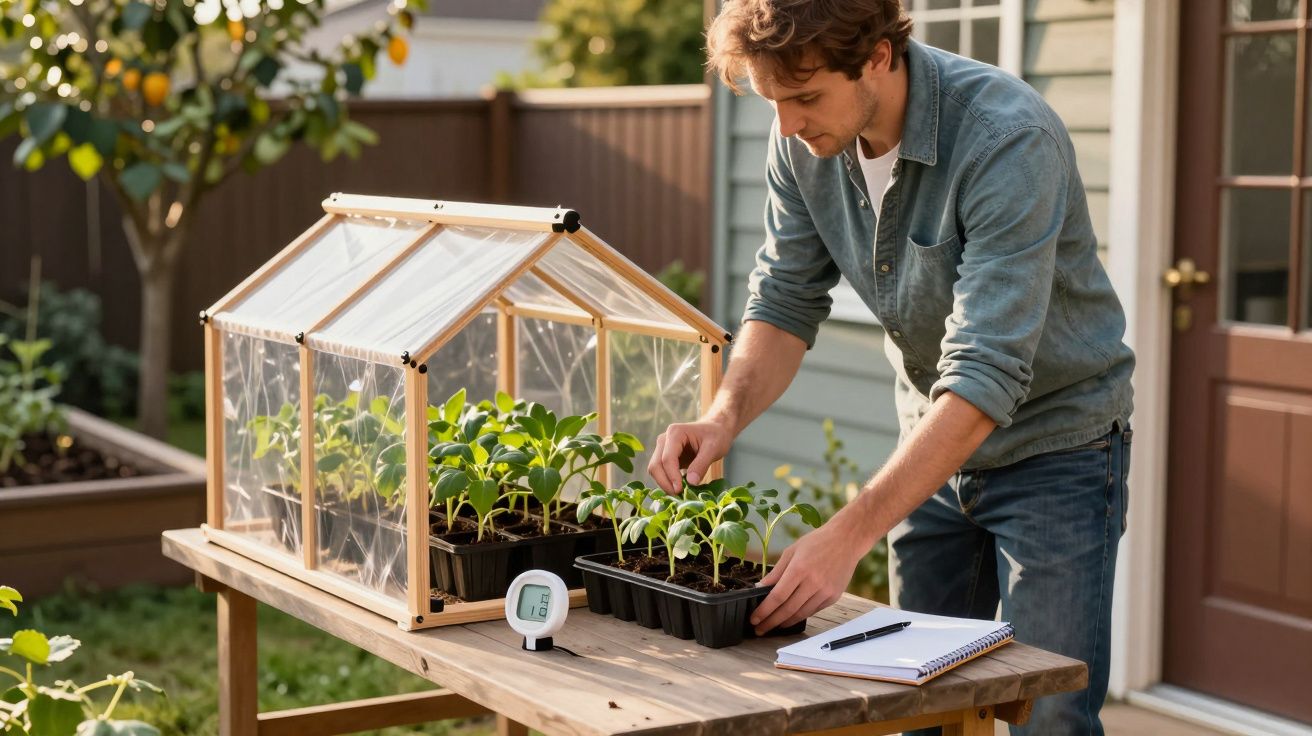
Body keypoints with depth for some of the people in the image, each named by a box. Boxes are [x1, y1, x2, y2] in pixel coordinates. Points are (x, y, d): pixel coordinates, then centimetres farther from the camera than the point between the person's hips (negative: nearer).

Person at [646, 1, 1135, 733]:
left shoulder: (1009, 138, -31)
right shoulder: (805, 139, -11)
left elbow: (985, 376, -35)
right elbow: (786, 302, -2)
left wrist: (848, 536, -40)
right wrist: (725, 416, -22)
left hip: (1053, 444, -6)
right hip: (936, 440, 6)